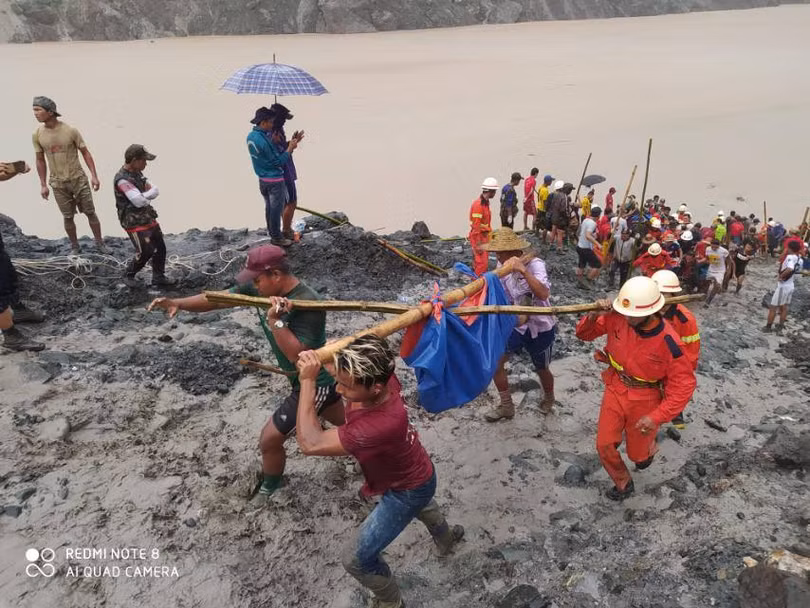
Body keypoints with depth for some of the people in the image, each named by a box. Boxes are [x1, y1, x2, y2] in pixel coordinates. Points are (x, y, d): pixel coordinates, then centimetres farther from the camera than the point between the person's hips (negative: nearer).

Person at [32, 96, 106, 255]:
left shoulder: (71, 130, -12)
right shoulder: (37, 135, -4)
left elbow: (85, 153, -4)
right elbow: (40, 161, 5)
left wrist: (94, 175, -10)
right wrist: (43, 185, 5)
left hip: (78, 179, -2)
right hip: (58, 183, 2)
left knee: (90, 212, 6)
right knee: (68, 216, 8)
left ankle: (100, 243, 21)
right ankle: (75, 247, 23)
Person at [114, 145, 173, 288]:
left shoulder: (137, 173, 6)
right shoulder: (122, 179, -22)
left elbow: (155, 191, 4)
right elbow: (139, 201, -28)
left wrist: (144, 195, -17)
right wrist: (149, 194, -9)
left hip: (149, 218, 9)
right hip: (135, 223, -9)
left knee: (160, 248, 11)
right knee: (145, 252, -6)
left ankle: (158, 277, 26)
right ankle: (128, 274, 19)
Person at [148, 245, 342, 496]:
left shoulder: (308, 303, -33)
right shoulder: (260, 288, -7)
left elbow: (300, 357, -37)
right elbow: (219, 298, -7)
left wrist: (275, 320, -41)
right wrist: (179, 303, -20)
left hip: (312, 383, -9)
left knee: (269, 440, 5)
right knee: (345, 423, 28)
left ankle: (267, 491, 32)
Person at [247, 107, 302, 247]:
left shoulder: (250, 136, 1)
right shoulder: (264, 141, -27)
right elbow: (279, 162, -21)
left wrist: (273, 142, -5)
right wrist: (290, 147, -15)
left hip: (262, 179, 9)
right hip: (275, 180, -9)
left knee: (269, 206, 21)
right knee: (277, 209, 3)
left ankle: (271, 231, 34)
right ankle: (276, 237, 13)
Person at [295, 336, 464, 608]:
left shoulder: (381, 426, -50)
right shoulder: (380, 376, -29)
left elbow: (309, 443, -47)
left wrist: (308, 381, -45)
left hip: (408, 491, -8)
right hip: (412, 471, 8)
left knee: (356, 558, 2)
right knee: (421, 505, 40)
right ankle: (445, 538, 72)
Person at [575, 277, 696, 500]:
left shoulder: (668, 342, -29)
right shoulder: (617, 318, -20)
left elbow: (684, 384, -20)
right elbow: (584, 333, -6)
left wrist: (658, 416, -25)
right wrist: (593, 316, -30)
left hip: (645, 402, -3)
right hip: (615, 391, 3)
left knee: (637, 454, 17)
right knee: (604, 445, 5)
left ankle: (647, 448, 55)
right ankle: (623, 484, 34)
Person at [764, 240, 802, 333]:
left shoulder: (790, 257, -23)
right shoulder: (799, 259, 3)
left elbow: (790, 269, -40)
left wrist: (781, 276, -27)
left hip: (783, 286, -8)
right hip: (791, 285, 8)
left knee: (773, 307, 3)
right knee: (784, 307, 19)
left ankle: (768, 326, 9)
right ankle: (780, 325, 28)